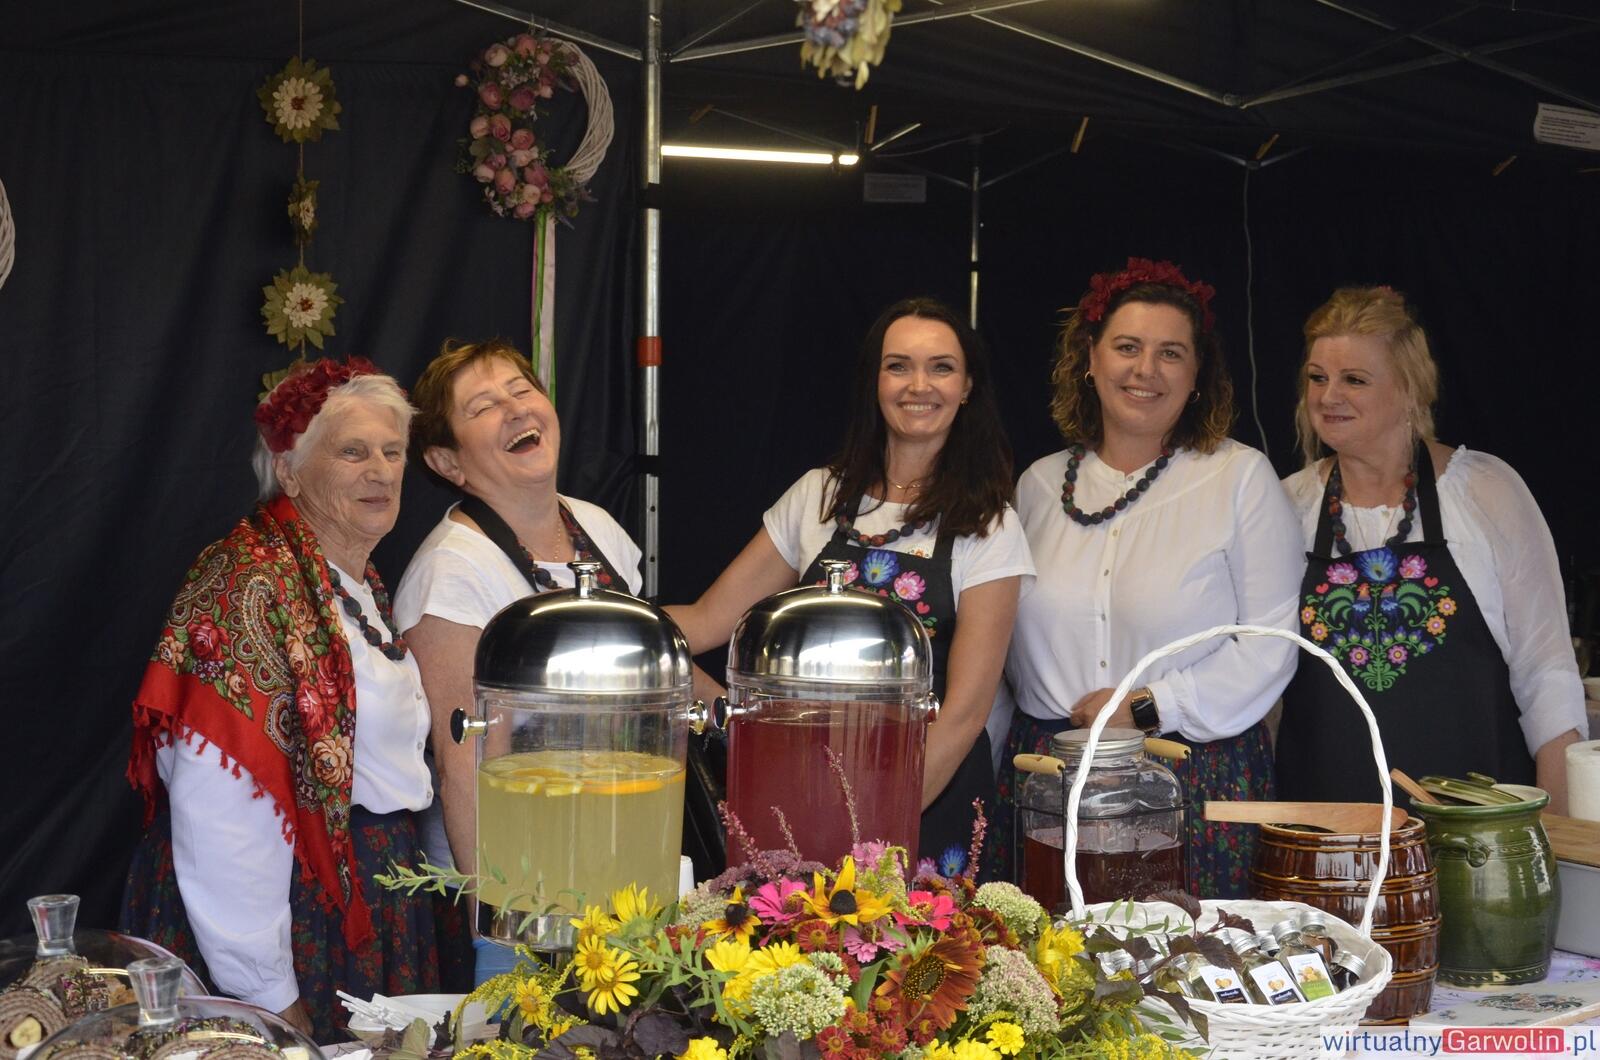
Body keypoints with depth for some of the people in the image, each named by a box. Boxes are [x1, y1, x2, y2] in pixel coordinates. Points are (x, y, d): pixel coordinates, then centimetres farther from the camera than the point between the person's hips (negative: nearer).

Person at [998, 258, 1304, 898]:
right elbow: (1009, 639, 19)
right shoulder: (1040, 485, 11)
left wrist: (1148, 707, -11)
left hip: (1200, 776, -2)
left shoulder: (1242, 477, 1)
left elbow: (1270, 645, -6)